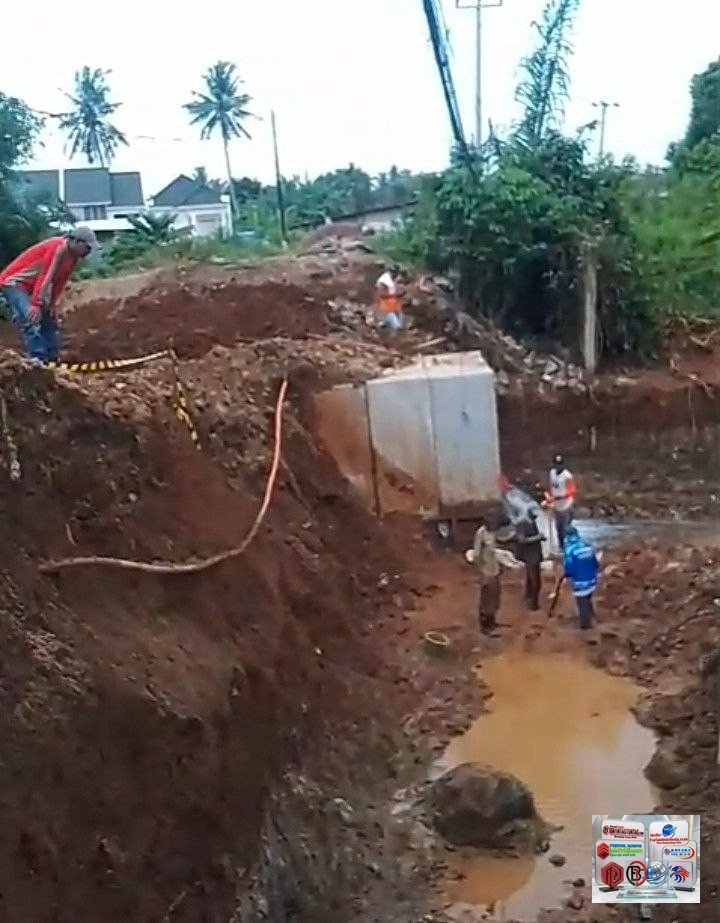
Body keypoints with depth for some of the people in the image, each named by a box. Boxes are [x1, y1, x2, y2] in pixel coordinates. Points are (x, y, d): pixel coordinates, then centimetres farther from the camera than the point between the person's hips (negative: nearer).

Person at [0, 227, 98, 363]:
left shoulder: (74, 257, 3)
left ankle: (52, 360, 16)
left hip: (32, 287, 10)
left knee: (49, 321, 11)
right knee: (31, 320, -22)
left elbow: (59, 282, 7)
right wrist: (35, 304, -32)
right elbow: (45, 276, -30)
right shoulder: (58, 247, -25)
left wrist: (52, 304, 4)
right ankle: (38, 360, -24)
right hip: (14, 282, -10)